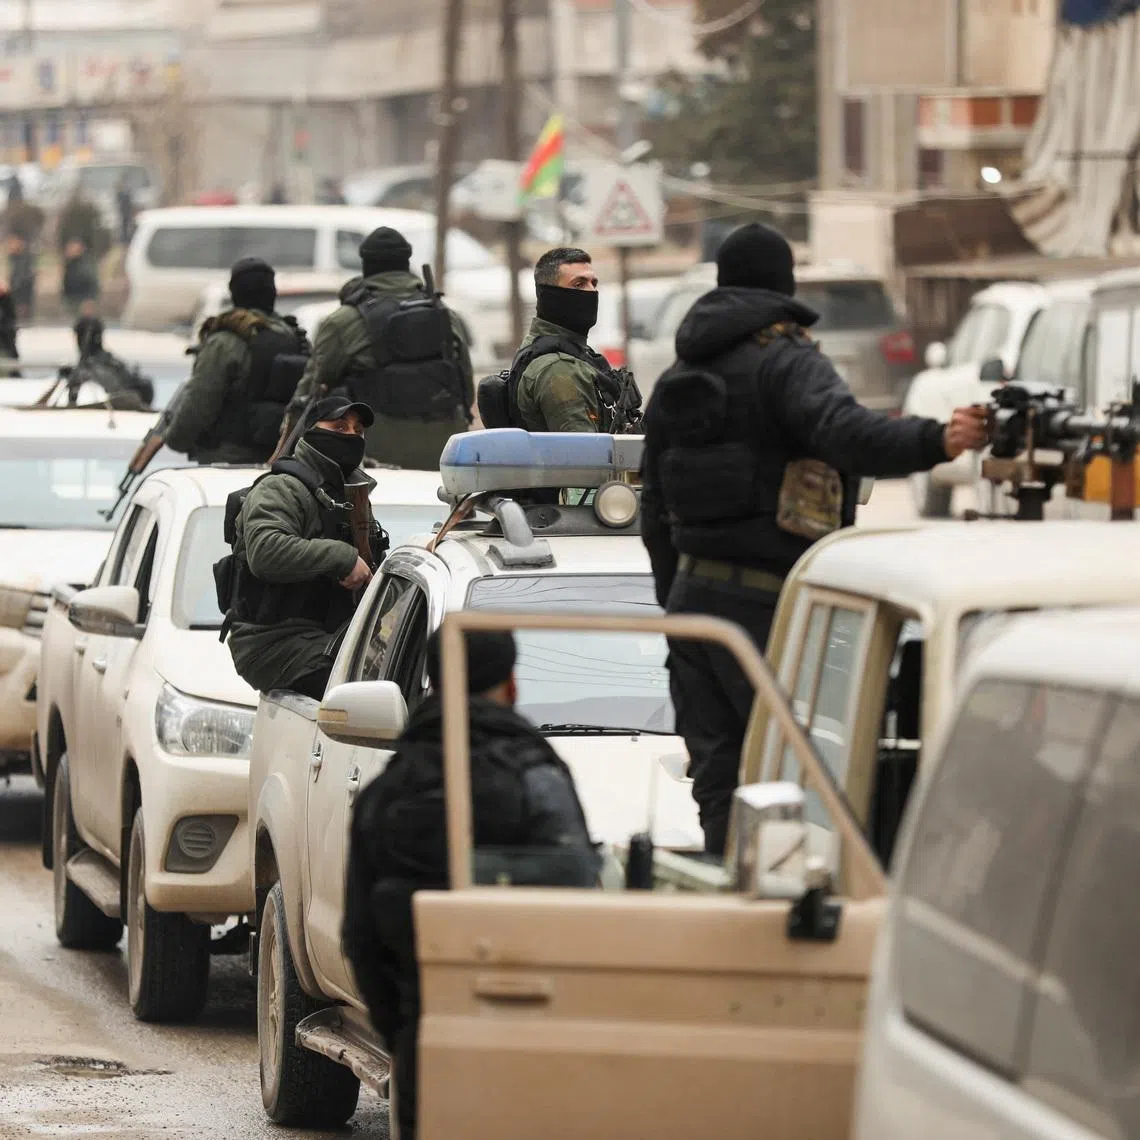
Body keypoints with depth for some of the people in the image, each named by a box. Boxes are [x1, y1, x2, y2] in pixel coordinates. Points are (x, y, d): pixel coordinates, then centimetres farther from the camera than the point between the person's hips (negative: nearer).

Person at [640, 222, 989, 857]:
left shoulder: (676, 379, 18)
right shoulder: (787, 361, -7)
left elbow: (656, 514, 23)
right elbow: (847, 433, -28)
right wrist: (937, 441, -41)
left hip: (692, 595, 8)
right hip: (767, 601, -7)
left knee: (718, 779, 8)